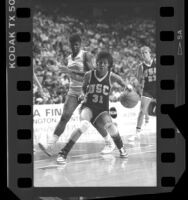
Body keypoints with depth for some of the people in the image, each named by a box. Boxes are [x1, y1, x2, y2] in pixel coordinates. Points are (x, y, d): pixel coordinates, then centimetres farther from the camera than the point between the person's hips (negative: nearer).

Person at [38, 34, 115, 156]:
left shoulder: (86, 56, -8)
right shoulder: (69, 59, 13)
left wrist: (71, 71, -25)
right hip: (73, 92, 5)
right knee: (65, 117, -11)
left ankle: (109, 143, 18)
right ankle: (51, 146, -21)